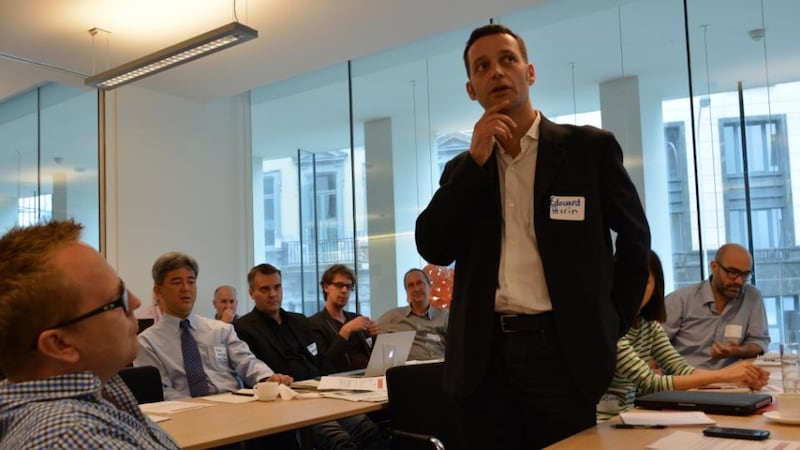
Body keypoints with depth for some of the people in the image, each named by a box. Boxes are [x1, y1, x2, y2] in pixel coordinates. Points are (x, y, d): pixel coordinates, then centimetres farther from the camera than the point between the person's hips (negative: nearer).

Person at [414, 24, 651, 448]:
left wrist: (609, 327, 4)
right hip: (483, 356, 3)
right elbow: (433, 248, -2)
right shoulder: (463, 169, 12)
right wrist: (476, 160, -7)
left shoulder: (589, 147, 3)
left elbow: (634, 237, 9)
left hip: (562, 349, -2)